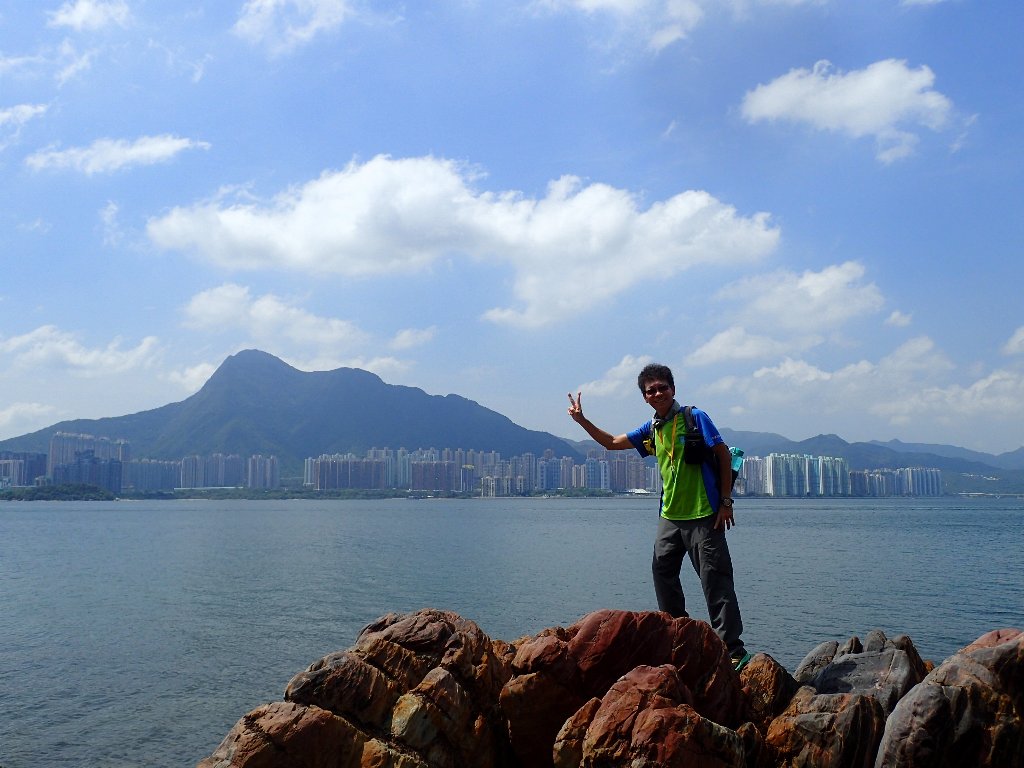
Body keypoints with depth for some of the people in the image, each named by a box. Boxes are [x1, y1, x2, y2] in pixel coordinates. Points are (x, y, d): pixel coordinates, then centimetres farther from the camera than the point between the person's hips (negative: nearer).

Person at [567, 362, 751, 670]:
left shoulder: (694, 417, -8)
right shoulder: (651, 429, 11)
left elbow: (723, 454, -8)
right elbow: (612, 443, 20)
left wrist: (726, 501, -10)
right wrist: (581, 420, 11)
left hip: (703, 515, -7)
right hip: (670, 515, 7)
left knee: (716, 582, -7)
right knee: (662, 571, 10)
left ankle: (734, 652, -4)